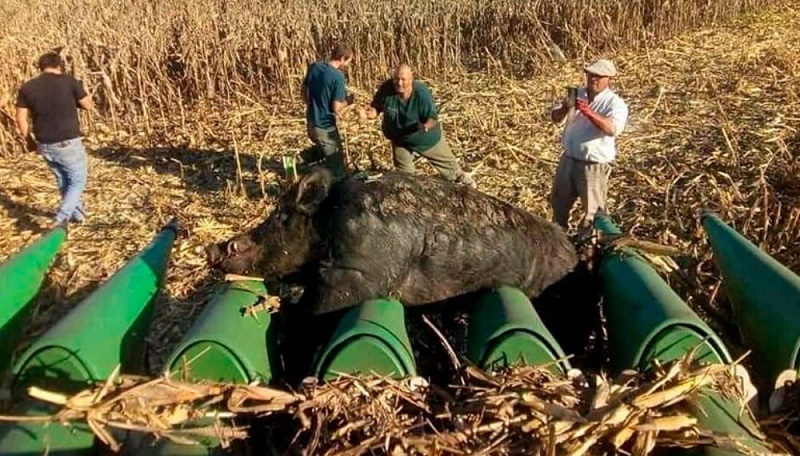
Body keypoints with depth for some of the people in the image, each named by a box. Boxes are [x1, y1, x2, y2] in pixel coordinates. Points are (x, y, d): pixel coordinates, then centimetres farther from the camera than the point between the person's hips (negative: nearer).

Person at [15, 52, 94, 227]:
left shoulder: (27, 88, 2)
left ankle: (77, 214, 36)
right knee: (78, 181, 9)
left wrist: (31, 142, 14)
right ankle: (60, 219, -7)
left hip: (45, 145, 4)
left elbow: (21, 120, 2)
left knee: (63, 182, 22)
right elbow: (89, 106, 2)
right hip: (68, 143, -4)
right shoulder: (69, 81, -8)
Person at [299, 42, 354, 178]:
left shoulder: (314, 67, 1)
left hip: (311, 122, 7)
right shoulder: (338, 76, -20)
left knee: (323, 149, 32)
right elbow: (336, 107, -18)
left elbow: (304, 91, 11)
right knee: (336, 170, 7)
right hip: (325, 126, -7)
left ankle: (298, 159, 20)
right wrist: (348, 100, 1)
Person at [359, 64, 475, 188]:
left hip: (426, 138, -1)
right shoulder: (386, 89, -27)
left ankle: (461, 179, 48)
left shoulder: (421, 92, -33)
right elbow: (376, 107, -13)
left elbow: (432, 117, -28)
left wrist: (427, 125, -51)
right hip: (400, 139, 2)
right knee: (403, 172, 16)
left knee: (447, 162, 20)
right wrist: (369, 113, -36)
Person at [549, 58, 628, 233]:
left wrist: (589, 112, -43)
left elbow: (613, 129, -31)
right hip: (568, 159, 6)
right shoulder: (577, 94, 4)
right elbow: (555, 117, 0)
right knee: (559, 202, 22)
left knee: (592, 210, 5)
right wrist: (565, 108, -23)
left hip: (594, 165, -6)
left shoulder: (615, 103, -12)